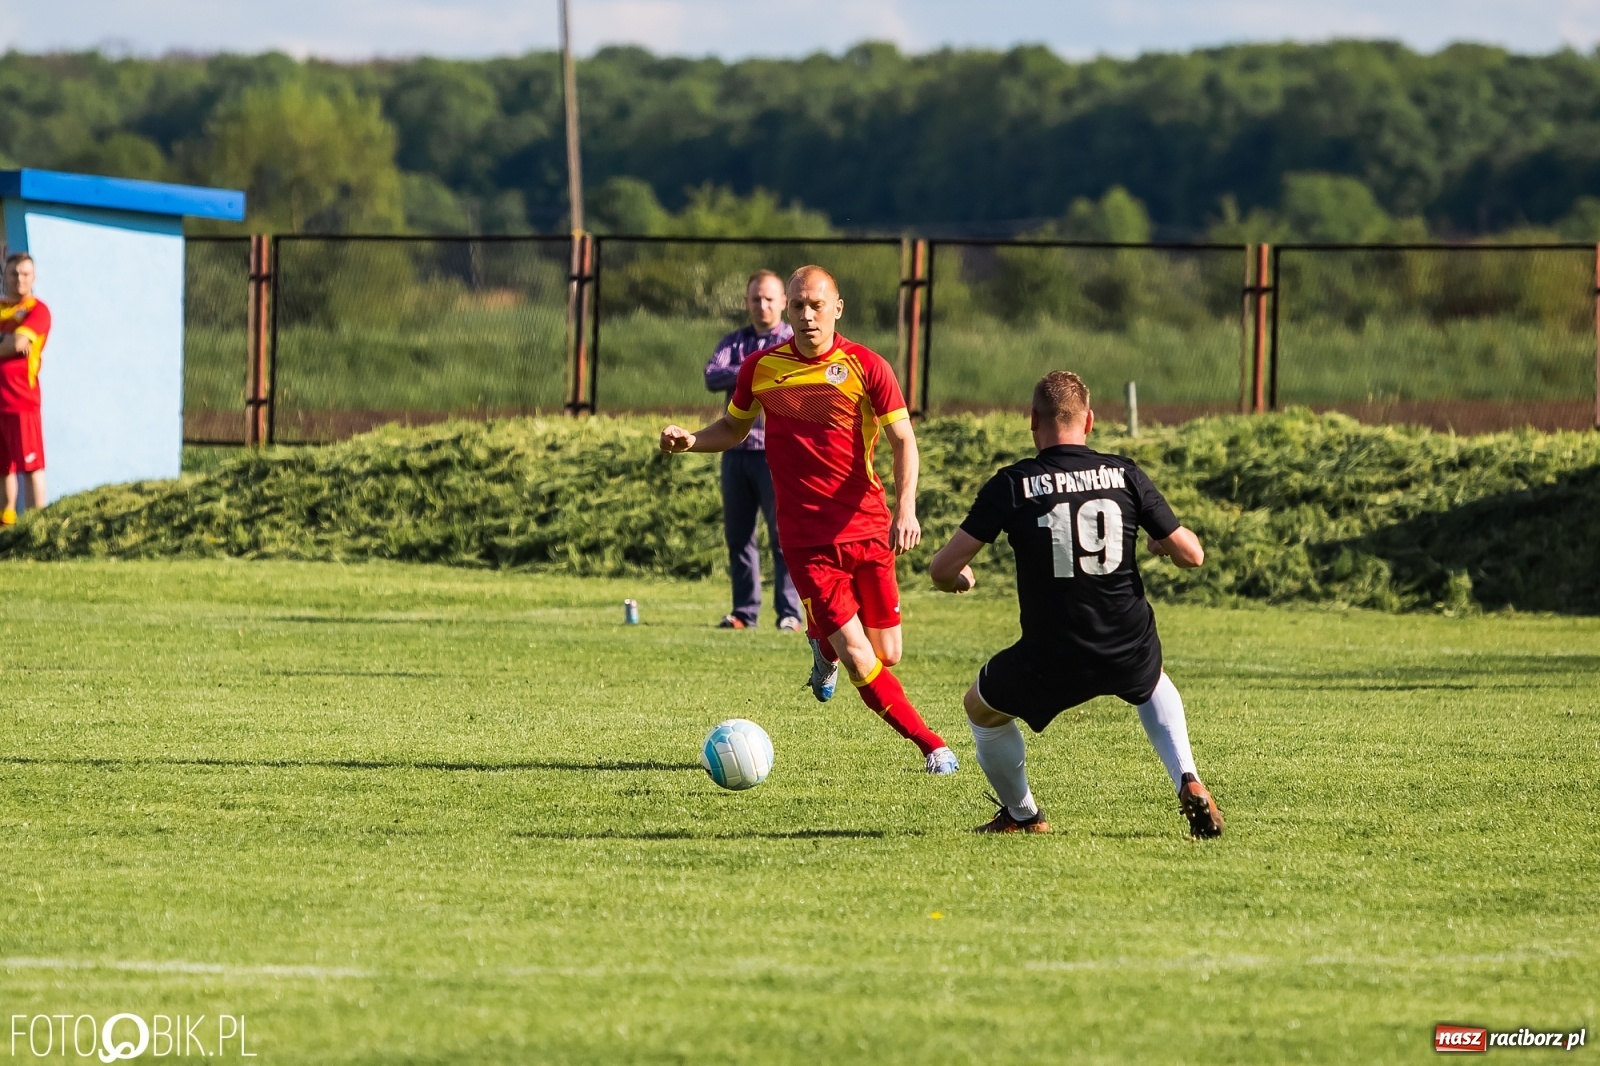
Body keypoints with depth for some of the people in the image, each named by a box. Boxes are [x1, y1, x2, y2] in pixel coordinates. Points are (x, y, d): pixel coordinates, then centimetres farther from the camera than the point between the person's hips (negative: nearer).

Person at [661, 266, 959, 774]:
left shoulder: (865, 366, -4)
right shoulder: (760, 368, 2)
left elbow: (903, 441, -3)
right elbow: (733, 428, 18)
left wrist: (906, 509, -18)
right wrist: (690, 440, -2)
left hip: (867, 529, 0)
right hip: (806, 537, 0)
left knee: (888, 656, 4)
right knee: (859, 658, -12)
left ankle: (825, 645, 37)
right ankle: (931, 745, 4)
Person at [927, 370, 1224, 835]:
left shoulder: (1011, 485, -6)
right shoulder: (1125, 474, 0)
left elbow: (942, 569, -6)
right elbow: (1191, 554, 3)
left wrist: (957, 580, 19)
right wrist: (1161, 543, 27)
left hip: (1050, 663, -3)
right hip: (1129, 652, 3)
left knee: (981, 707, 28)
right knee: (1152, 684, 38)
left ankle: (1021, 814, 39)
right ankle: (1188, 783, 18)